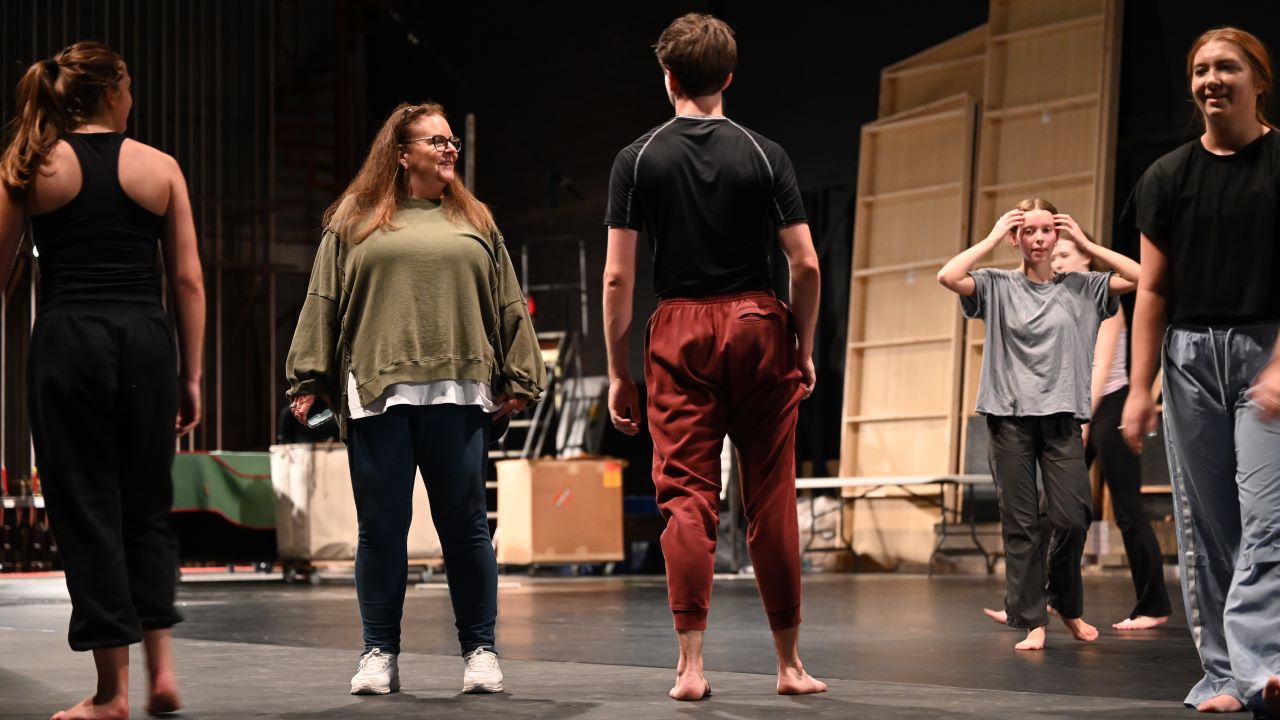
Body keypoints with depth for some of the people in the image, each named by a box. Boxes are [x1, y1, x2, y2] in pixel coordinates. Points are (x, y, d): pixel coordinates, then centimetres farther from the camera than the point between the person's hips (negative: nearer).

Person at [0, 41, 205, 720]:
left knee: (86, 510, 4)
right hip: (146, 340, 1)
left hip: (67, 340, -1)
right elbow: (189, 281, 4)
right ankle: (160, 665, 6)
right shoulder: (160, 167, 6)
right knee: (146, 506, 15)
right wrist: (192, 375, 9)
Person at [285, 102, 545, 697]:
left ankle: (480, 650, 11)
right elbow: (322, 303, 7)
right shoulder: (353, 221, 10)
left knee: (464, 523, 2)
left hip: (456, 391, 1)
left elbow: (507, 306, 14)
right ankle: (379, 654, 11)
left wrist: (517, 379, 6)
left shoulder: (474, 222, 15)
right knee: (381, 526, 2)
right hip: (377, 392, -1)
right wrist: (309, 380, 0)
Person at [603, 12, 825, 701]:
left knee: (686, 496, 2)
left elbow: (618, 276, -2)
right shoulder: (764, 154, 2)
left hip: (680, 332, 0)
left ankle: (691, 665, -2)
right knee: (771, 499, 5)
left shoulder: (637, 159, 1)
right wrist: (805, 350, 10)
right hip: (758, 325, 0)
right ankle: (789, 663, 12)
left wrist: (617, 372, 4)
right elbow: (806, 267, -2)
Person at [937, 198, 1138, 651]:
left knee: (1073, 518, -6)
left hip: (1061, 415, 1)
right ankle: (1031, 622, 4)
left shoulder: (1081, 288, 11)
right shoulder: (998, 286, 6)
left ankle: (1066, 604, 20)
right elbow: (947, 277, -10)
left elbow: (1141, 277, 1)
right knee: (1020, 523, -2)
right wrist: (992, 238, -2)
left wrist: (1085, 243, 3)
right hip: (1010, 414, -1)